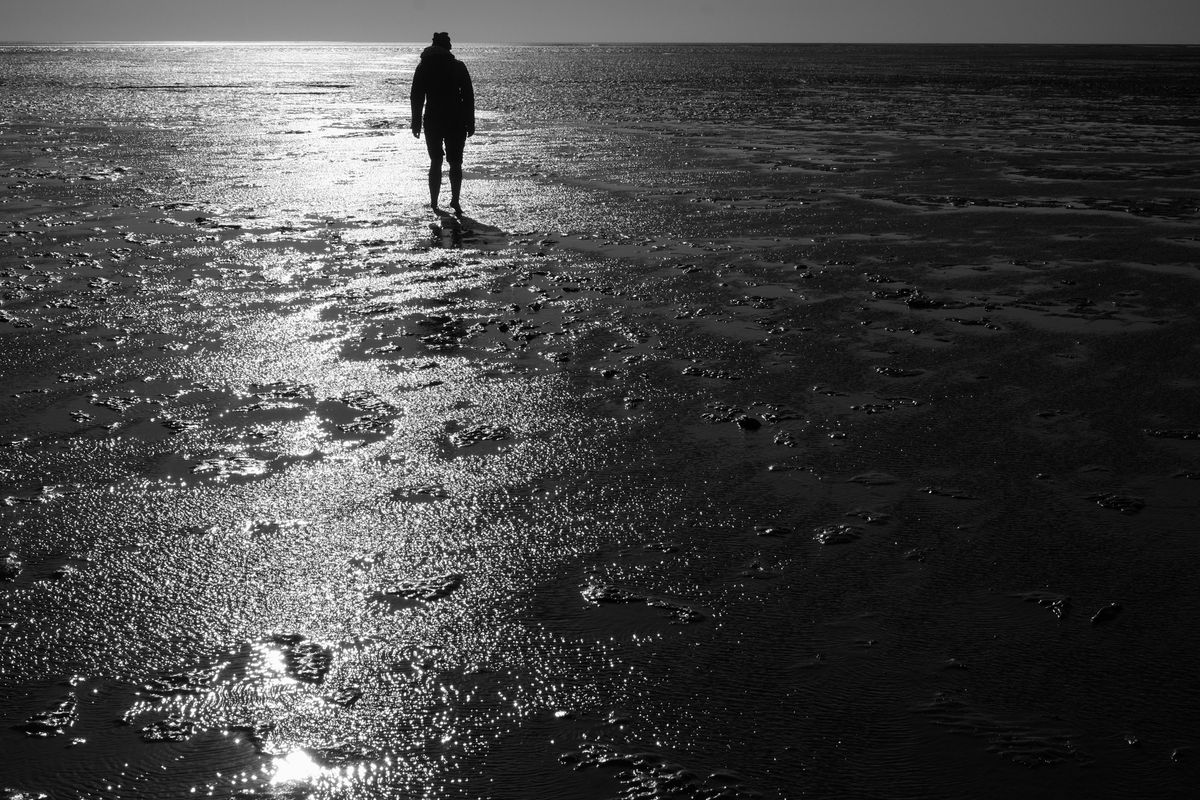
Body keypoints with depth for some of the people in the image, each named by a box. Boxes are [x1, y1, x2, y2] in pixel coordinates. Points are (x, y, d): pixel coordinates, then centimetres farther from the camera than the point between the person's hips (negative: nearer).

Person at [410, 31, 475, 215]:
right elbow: (468, 96, -3)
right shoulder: (458, 67, -2)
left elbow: (416, 98, 3)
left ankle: (434, 203, 9)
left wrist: (416, 123, 7)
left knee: (435, 162, 12)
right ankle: (455, 199, -13)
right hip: (456, 122, -2)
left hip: (432, 122, 2)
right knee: (455, 162, 5)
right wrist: (470, 123, 1)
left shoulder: (423, 67, 4)